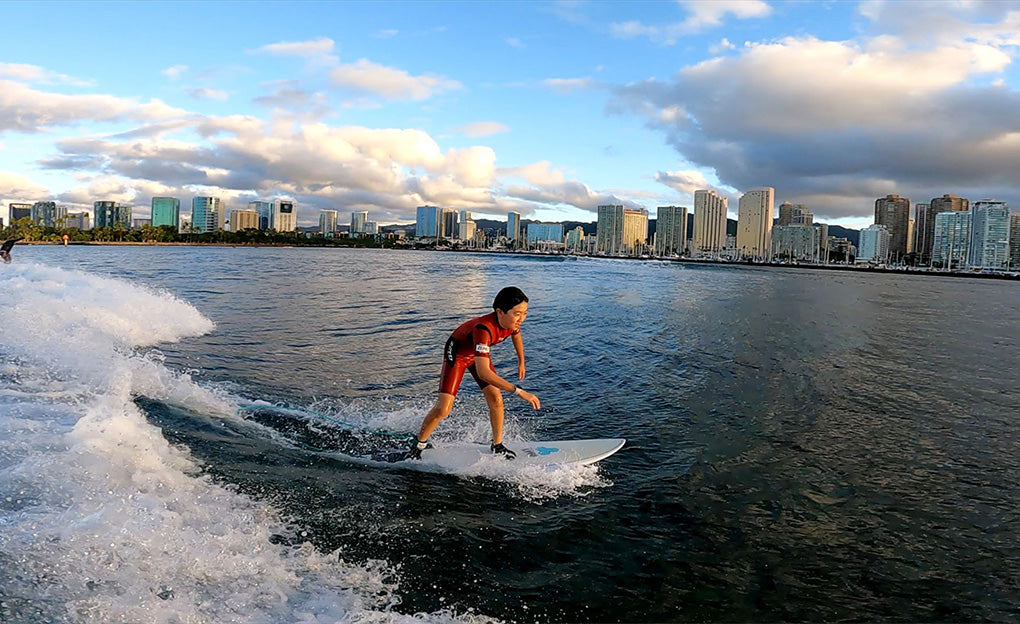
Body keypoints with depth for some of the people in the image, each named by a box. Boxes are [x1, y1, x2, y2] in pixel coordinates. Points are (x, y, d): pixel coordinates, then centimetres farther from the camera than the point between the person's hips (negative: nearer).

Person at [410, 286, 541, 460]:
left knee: (496, 399, -6)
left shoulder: (513, 320, -22)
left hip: (479, 352, 6)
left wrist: (521, 362, 18)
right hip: (457, 353, -6)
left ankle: (497, 446, 14)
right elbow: (483, 372, -53)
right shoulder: (484, 328, -45)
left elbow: (516, 335, 7)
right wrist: (518, 391, -55)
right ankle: (418, 446, 11)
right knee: (443, 409, -12)